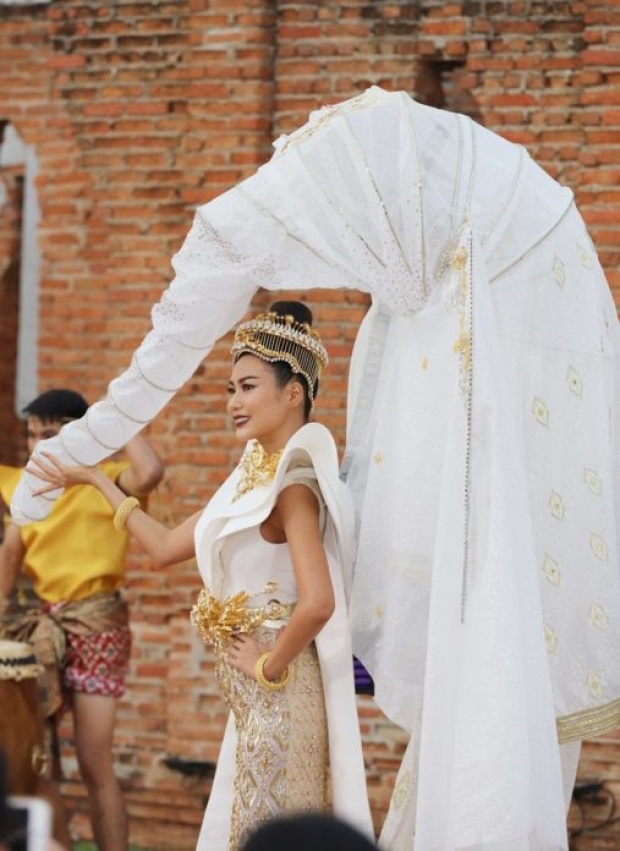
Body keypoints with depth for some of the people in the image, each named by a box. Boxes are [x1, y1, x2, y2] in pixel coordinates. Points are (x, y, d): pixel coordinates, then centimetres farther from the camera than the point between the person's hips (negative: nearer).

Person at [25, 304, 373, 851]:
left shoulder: (293, 482, -17)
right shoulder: (254, 475, 11)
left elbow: (318, 603, -30)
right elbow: (167, 546, 17)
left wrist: (270, 665, -17)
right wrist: (95, 481, 20)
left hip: (278, 698, -9)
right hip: (255, 701, 9)